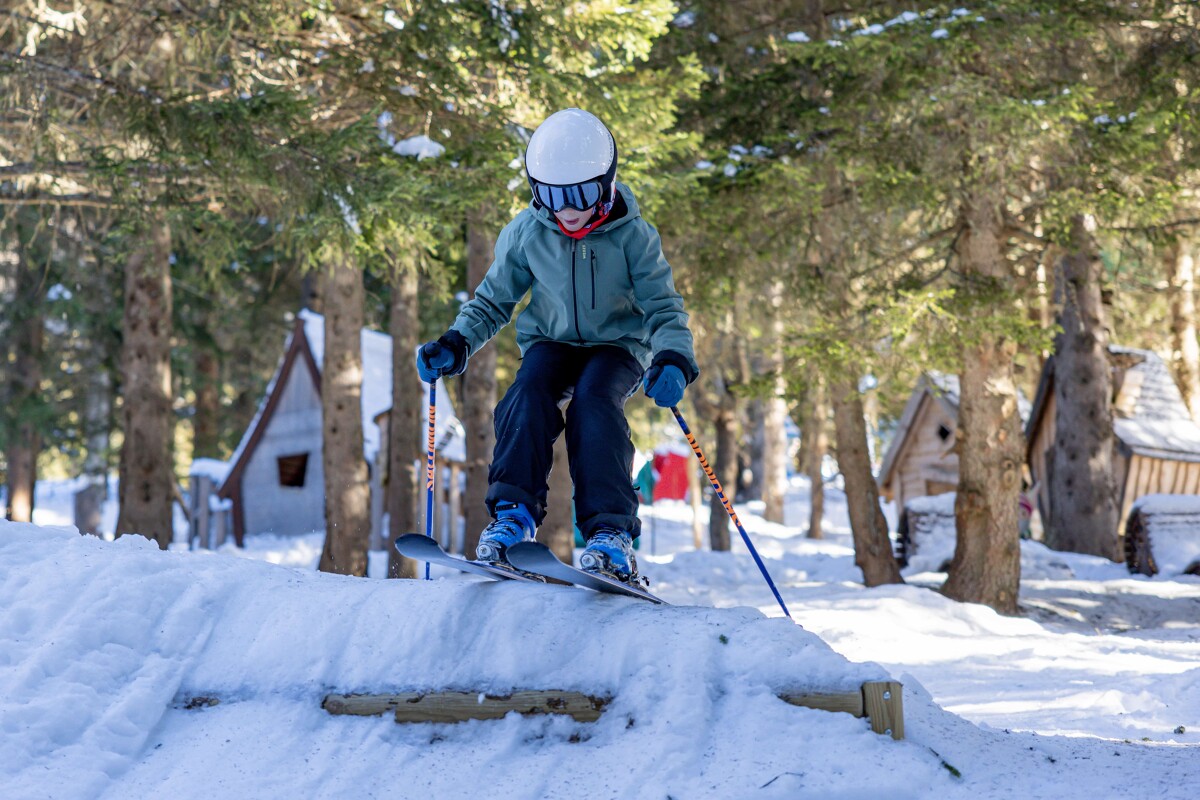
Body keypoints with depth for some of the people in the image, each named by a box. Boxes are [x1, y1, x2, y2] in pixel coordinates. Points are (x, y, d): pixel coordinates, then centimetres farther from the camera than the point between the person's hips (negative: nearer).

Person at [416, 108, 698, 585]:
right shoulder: (527, 233, -7)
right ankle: (514, 512, -32)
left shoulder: (632, 236, -14)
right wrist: (454, 347, -15)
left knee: (594, 399, -33)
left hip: (618, 348, -2)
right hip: (551, 344, 2)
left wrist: (674, 362, -34)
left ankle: (610, 531, -38)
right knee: (531, 390, -31)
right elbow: (492, 302, 3)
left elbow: (663, 310, -13)